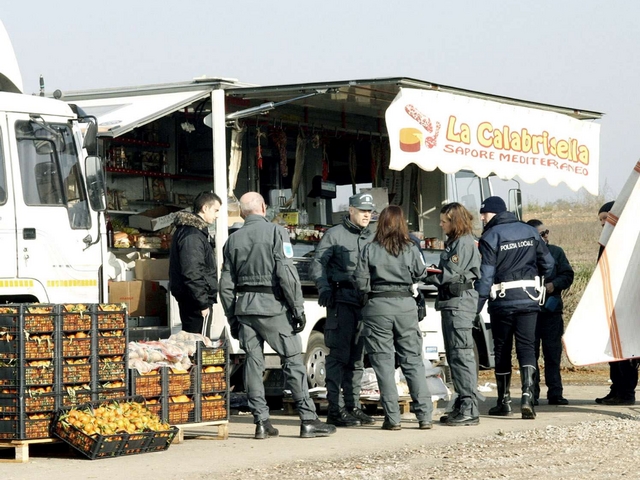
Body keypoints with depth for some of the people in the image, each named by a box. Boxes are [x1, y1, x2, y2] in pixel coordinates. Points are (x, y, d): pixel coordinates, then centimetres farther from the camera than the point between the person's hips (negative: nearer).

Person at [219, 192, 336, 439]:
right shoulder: (275, 232, -4)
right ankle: (308, 420, -4)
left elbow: (226, 284, 10)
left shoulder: (233, 240, 10)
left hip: (243, 307, 5)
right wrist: (298, 308, -8)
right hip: (272, 306, -4)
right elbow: (287, 274, -12)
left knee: (253, 363, 6)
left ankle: (261, 421, 4)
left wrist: (232, 319, 16)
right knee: (293, 360, -2)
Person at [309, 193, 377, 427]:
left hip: (364, 303, 7)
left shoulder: (371, 238, 19)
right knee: (339, 356, -8)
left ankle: (353, 406, 17)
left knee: (357, 358, 11)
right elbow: (317, 265, -5)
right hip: (341, 301, -7)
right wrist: (325, 289, -19)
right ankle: (335, 409, -8)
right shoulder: (335, 235, 0)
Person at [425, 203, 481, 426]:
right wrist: (430, 274, 4)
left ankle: (470, 409, -14)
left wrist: (425, 275, -8)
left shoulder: (464, 243, -10)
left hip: (460, 303, -11)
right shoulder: (453, 242, 21)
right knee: (454, 355, 12)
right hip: (451, 303, 11)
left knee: (462, 354, -12)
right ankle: (461, 407, 17)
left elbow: (451, 274, -15)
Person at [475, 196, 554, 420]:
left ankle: (504, 401, 16)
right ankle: (527, 394, -18)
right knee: (526, 346, 1)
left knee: (502, 350, 8)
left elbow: (485, 275, -12)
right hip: (529, 298, 3)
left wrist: (476, 306, -9)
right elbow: (548, 263, 13)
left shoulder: (490, 237, -7)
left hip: (502, 301, -3)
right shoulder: (530, 232, 8)